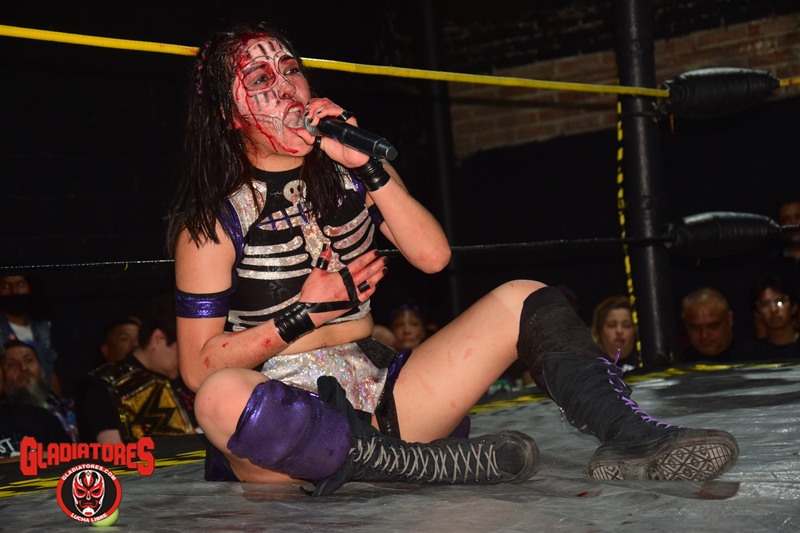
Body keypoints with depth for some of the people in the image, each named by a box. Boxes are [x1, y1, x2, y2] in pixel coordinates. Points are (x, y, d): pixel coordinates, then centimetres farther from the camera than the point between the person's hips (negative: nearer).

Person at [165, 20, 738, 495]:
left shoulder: (346, 173, 12)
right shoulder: (213, 222, -2)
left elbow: (433, 255, -1)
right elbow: (197, 367, -7)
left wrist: (368, 166, -9)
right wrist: (301, 318, -13)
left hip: (377, 398, 5)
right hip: (285, 421, -5)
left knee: (524, 301, -6)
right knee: (222, 397, -41)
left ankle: (633, 440, -28)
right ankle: (431, 464, -32)